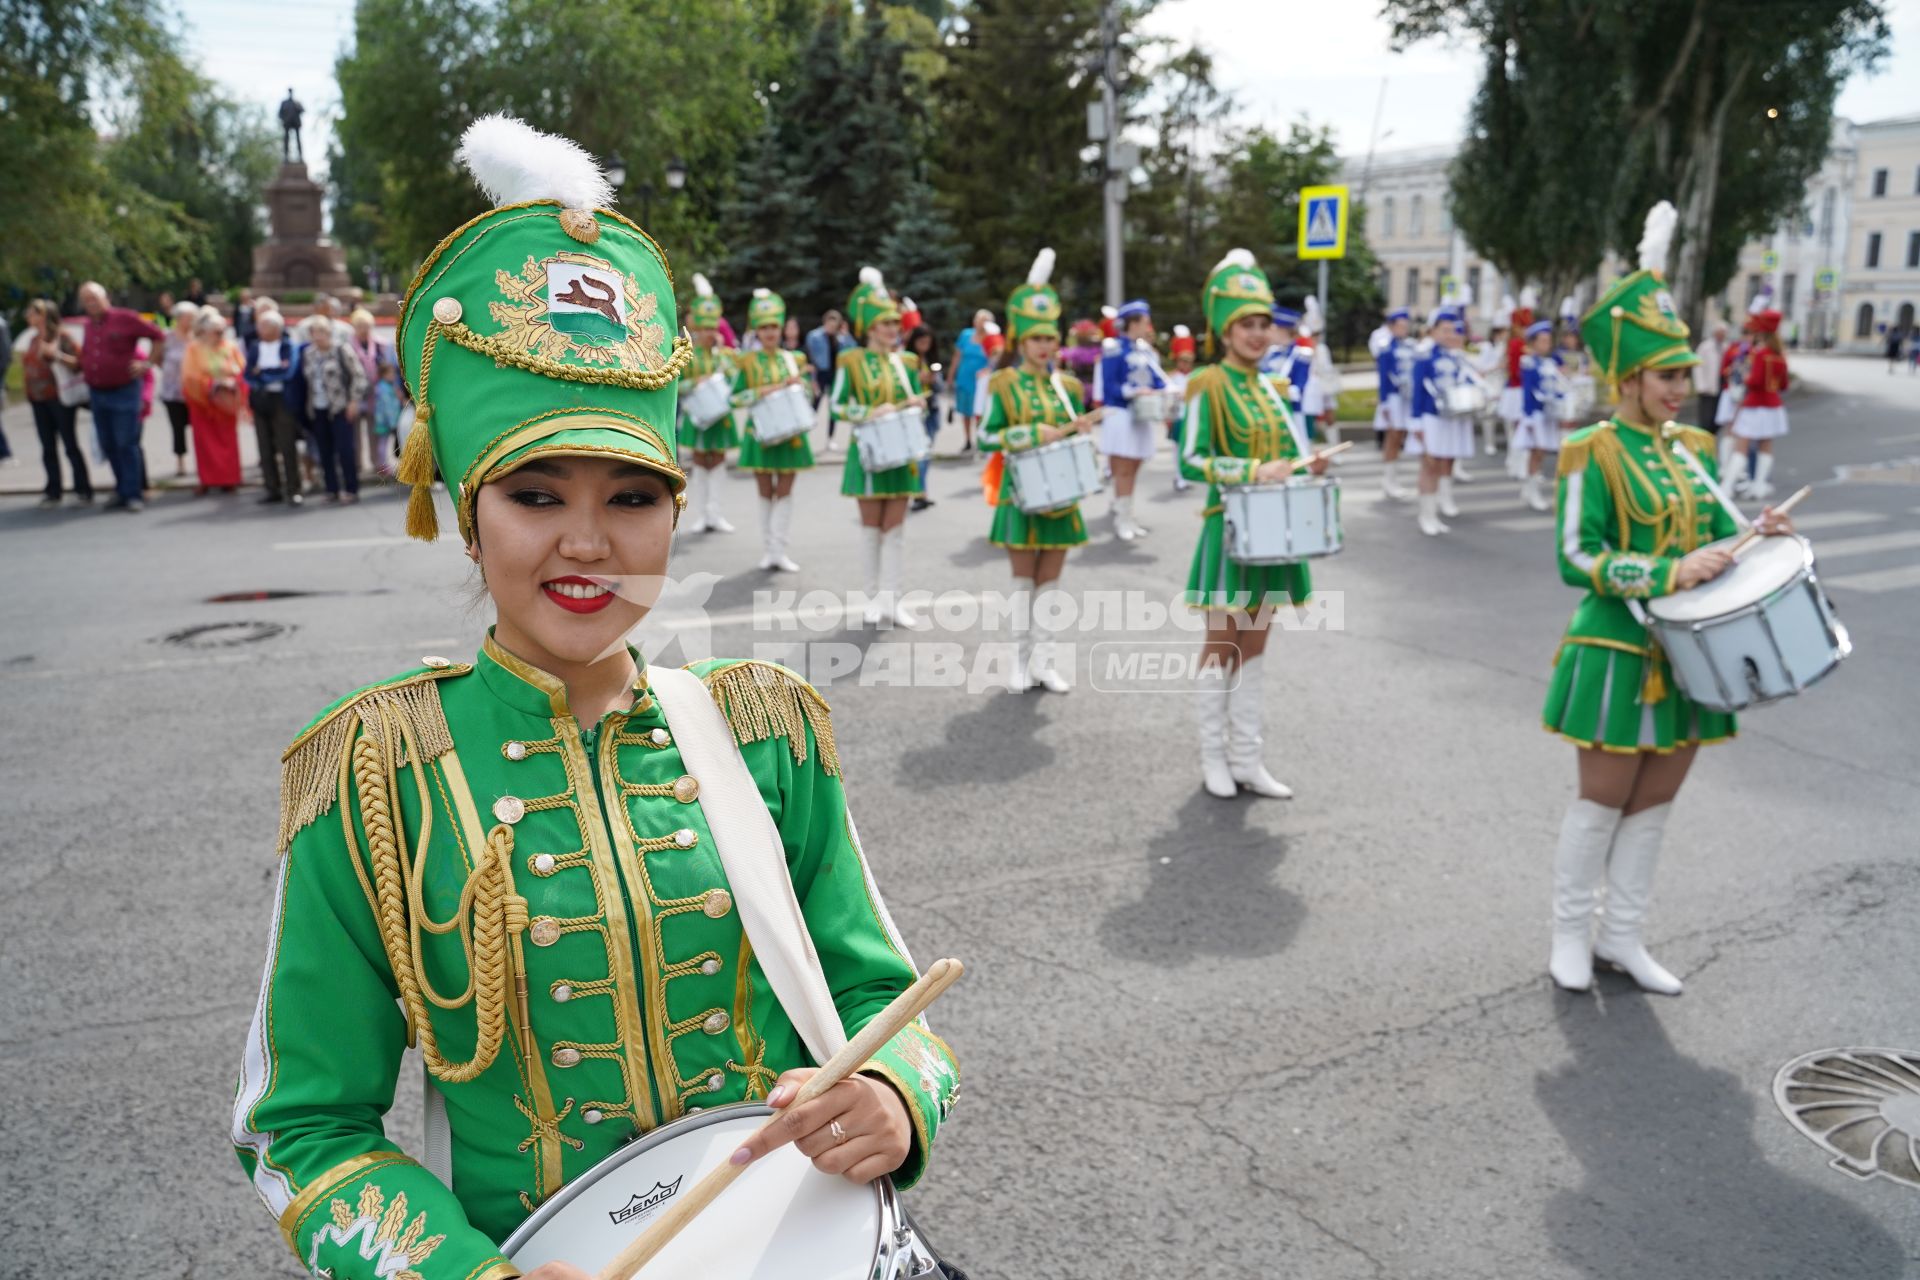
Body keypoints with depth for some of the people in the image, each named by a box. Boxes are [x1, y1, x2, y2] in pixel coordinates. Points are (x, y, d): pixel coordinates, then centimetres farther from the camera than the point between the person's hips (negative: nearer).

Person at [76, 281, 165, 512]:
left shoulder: (125, 318, -6)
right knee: (109, 446, 8)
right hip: (98, 394, 7)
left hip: (124, 391, -7)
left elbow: (158, 336, -3)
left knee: (126, 444, -8)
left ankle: (133, 495, -3)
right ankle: (122, 492, 17)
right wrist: (84, 372, 11)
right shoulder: (89, 325, 13)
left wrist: (148, 363, -6)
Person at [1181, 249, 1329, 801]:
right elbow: (1190, 461, -16)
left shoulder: (1272, 390, 12)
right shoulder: (1208, 386, -9)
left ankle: (1247, 761, 19)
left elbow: (1283, 458, 17)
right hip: (1230, 530, -7)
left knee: (1253, 647, 11)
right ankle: (1214, 759, 16)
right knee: (1221, 647, 3)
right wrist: (1253, 471, -25)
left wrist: (1305, 469, -4)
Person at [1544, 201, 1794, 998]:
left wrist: (1758, 537, -6)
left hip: (1687, 653, 6)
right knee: (1604, 800, 4)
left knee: (1655, 802, 13)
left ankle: (1623, 938, 26)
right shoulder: (1593, 453, -12)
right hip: (1619, 653, -6)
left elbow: (1716, 536, 15)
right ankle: (1571, 933, 22)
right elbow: (1576, 560, -18)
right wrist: (1670, 574, -26)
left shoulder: (1693, 448, 8)